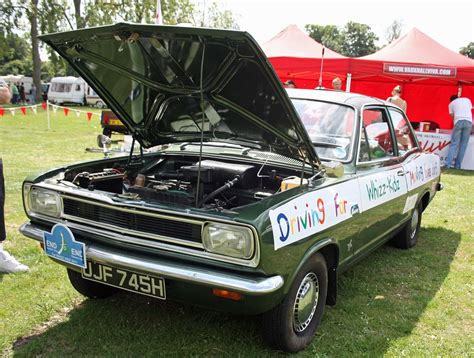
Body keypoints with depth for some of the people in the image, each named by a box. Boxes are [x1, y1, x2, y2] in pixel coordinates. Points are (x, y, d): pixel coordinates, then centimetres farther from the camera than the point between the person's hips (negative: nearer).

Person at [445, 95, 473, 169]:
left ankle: (448, 164, -11)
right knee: (463, 145, 4)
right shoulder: (467, 100, 26)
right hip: (469, 122, 1)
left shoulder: (451, 103, 21)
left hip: (458, 121, -1)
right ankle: (457, 165, 1)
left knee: (454, 144, -1)